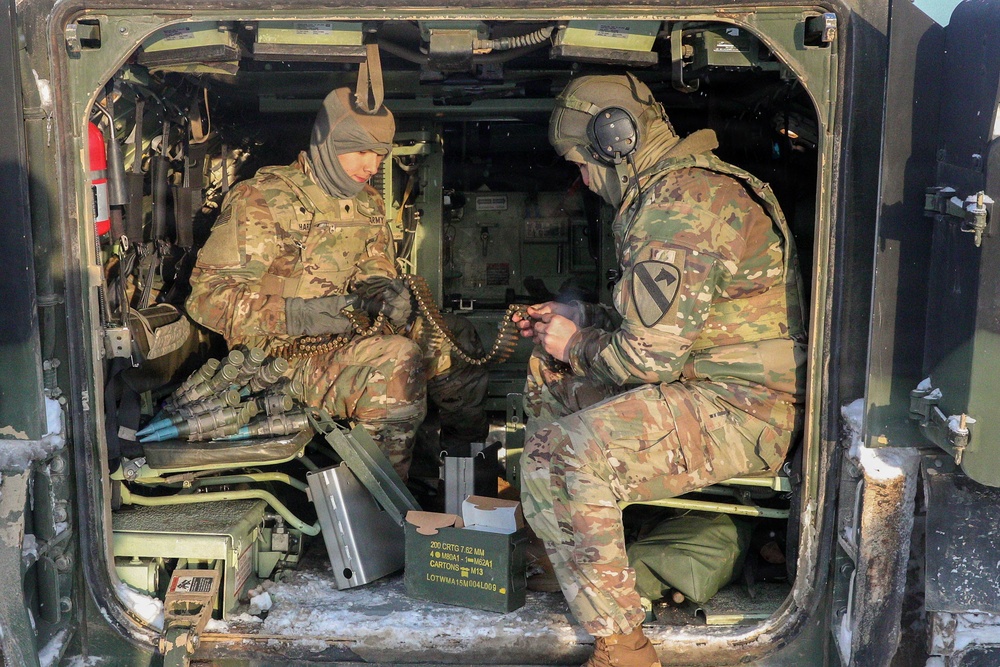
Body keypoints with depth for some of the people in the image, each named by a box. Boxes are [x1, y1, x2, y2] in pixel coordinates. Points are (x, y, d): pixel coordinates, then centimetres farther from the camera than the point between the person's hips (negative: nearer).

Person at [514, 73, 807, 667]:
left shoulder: (681, 208, -21)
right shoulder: (687, 185, 15)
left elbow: (651, 355, -23)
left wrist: (577, 345, -4)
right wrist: (581, 316, 16)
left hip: (743, 411, -11)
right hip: (704, 378, 11)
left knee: (560, 457, -28)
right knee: (548, 375, 19)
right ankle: (563, 550, 28)